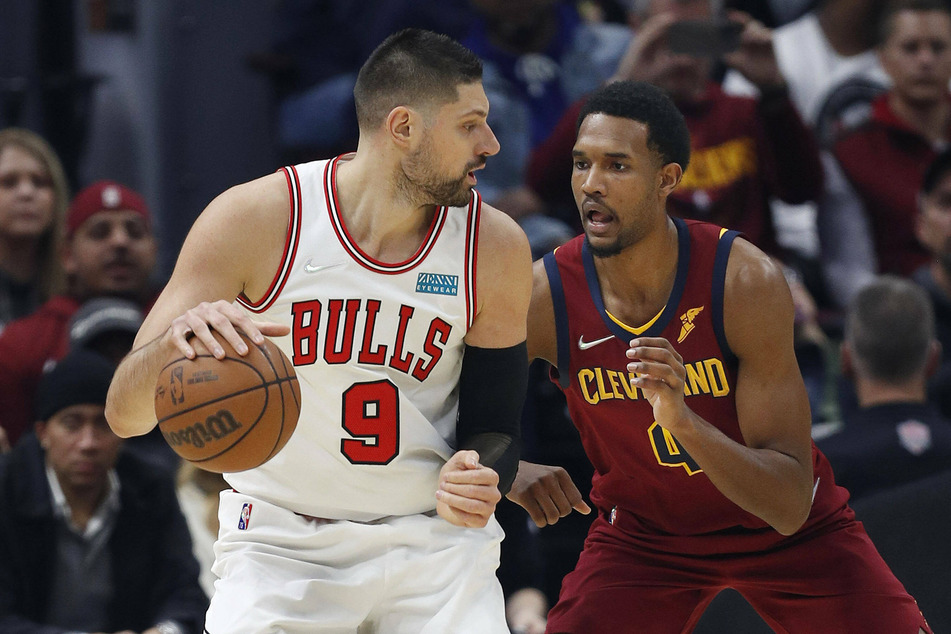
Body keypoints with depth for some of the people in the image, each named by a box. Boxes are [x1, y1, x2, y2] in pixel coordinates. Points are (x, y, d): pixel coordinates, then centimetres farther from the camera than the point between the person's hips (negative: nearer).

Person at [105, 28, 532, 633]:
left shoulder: (494, 246, -6)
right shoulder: (254, 219, -13)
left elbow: (495, 422, 5)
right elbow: (124, 413, -14)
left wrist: (477, 478, -20)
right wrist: (175, 344, -37)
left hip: (434, 542, 2)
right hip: (281, 542, -2)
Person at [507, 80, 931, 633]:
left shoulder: (747, 281, -29)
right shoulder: (545, 298, -23)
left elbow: (790, 508, -30)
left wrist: (683, 421, -47)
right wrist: (510, 473, -33)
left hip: (793, 529, -1)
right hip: (643, 531, 1)